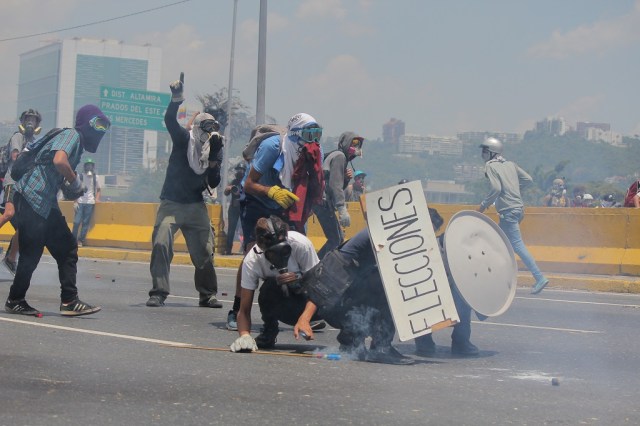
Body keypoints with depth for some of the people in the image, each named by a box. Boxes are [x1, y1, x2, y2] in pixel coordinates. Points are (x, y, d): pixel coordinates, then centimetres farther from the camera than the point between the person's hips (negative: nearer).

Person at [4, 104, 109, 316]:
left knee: (67, 249, 4)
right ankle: (15, 300, 15)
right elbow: (59, 161, -31)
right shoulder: (72, 135, -11)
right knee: (31, 254, -2)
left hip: (46, 203, 10)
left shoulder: (78, 143, 18)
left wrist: (74, 188, 3)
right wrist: (75, 182, -15)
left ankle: (69, 301, 5)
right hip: (31, 199, -10)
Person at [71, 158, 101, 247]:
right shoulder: (80, 176, 3)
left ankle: (81, 240, 5)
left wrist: (97, 198, 0)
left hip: (90, 202, 2)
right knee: (77, 221, -6)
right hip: (80, 201, -2)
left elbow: (98, 189, 17)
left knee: (86, 222, 1)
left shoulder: (95, 177, 9)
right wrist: (75, 201, -5)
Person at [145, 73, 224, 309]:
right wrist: (177, 99, -40)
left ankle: (207, 294, 15)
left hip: (196, 205, 3)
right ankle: (158, 292, -8)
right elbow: (170, 120, -23)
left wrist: (214, 159, -13)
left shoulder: (215, 149, 6)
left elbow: (213, 184, 2)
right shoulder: (184, 139, -3)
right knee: (161, 244, -16)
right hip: (171, 203, -3)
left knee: (204, 250, 1)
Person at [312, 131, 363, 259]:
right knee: (335, 240, -11)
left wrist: (347, 178, 1)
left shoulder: (340, 157, 22)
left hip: (324, 202, 10)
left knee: (339, 238, 14)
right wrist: (342, 209, -27)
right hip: (323, 202, -10)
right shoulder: (339, 156, -9)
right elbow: (335, 184, -20)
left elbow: (339, 186, 22)